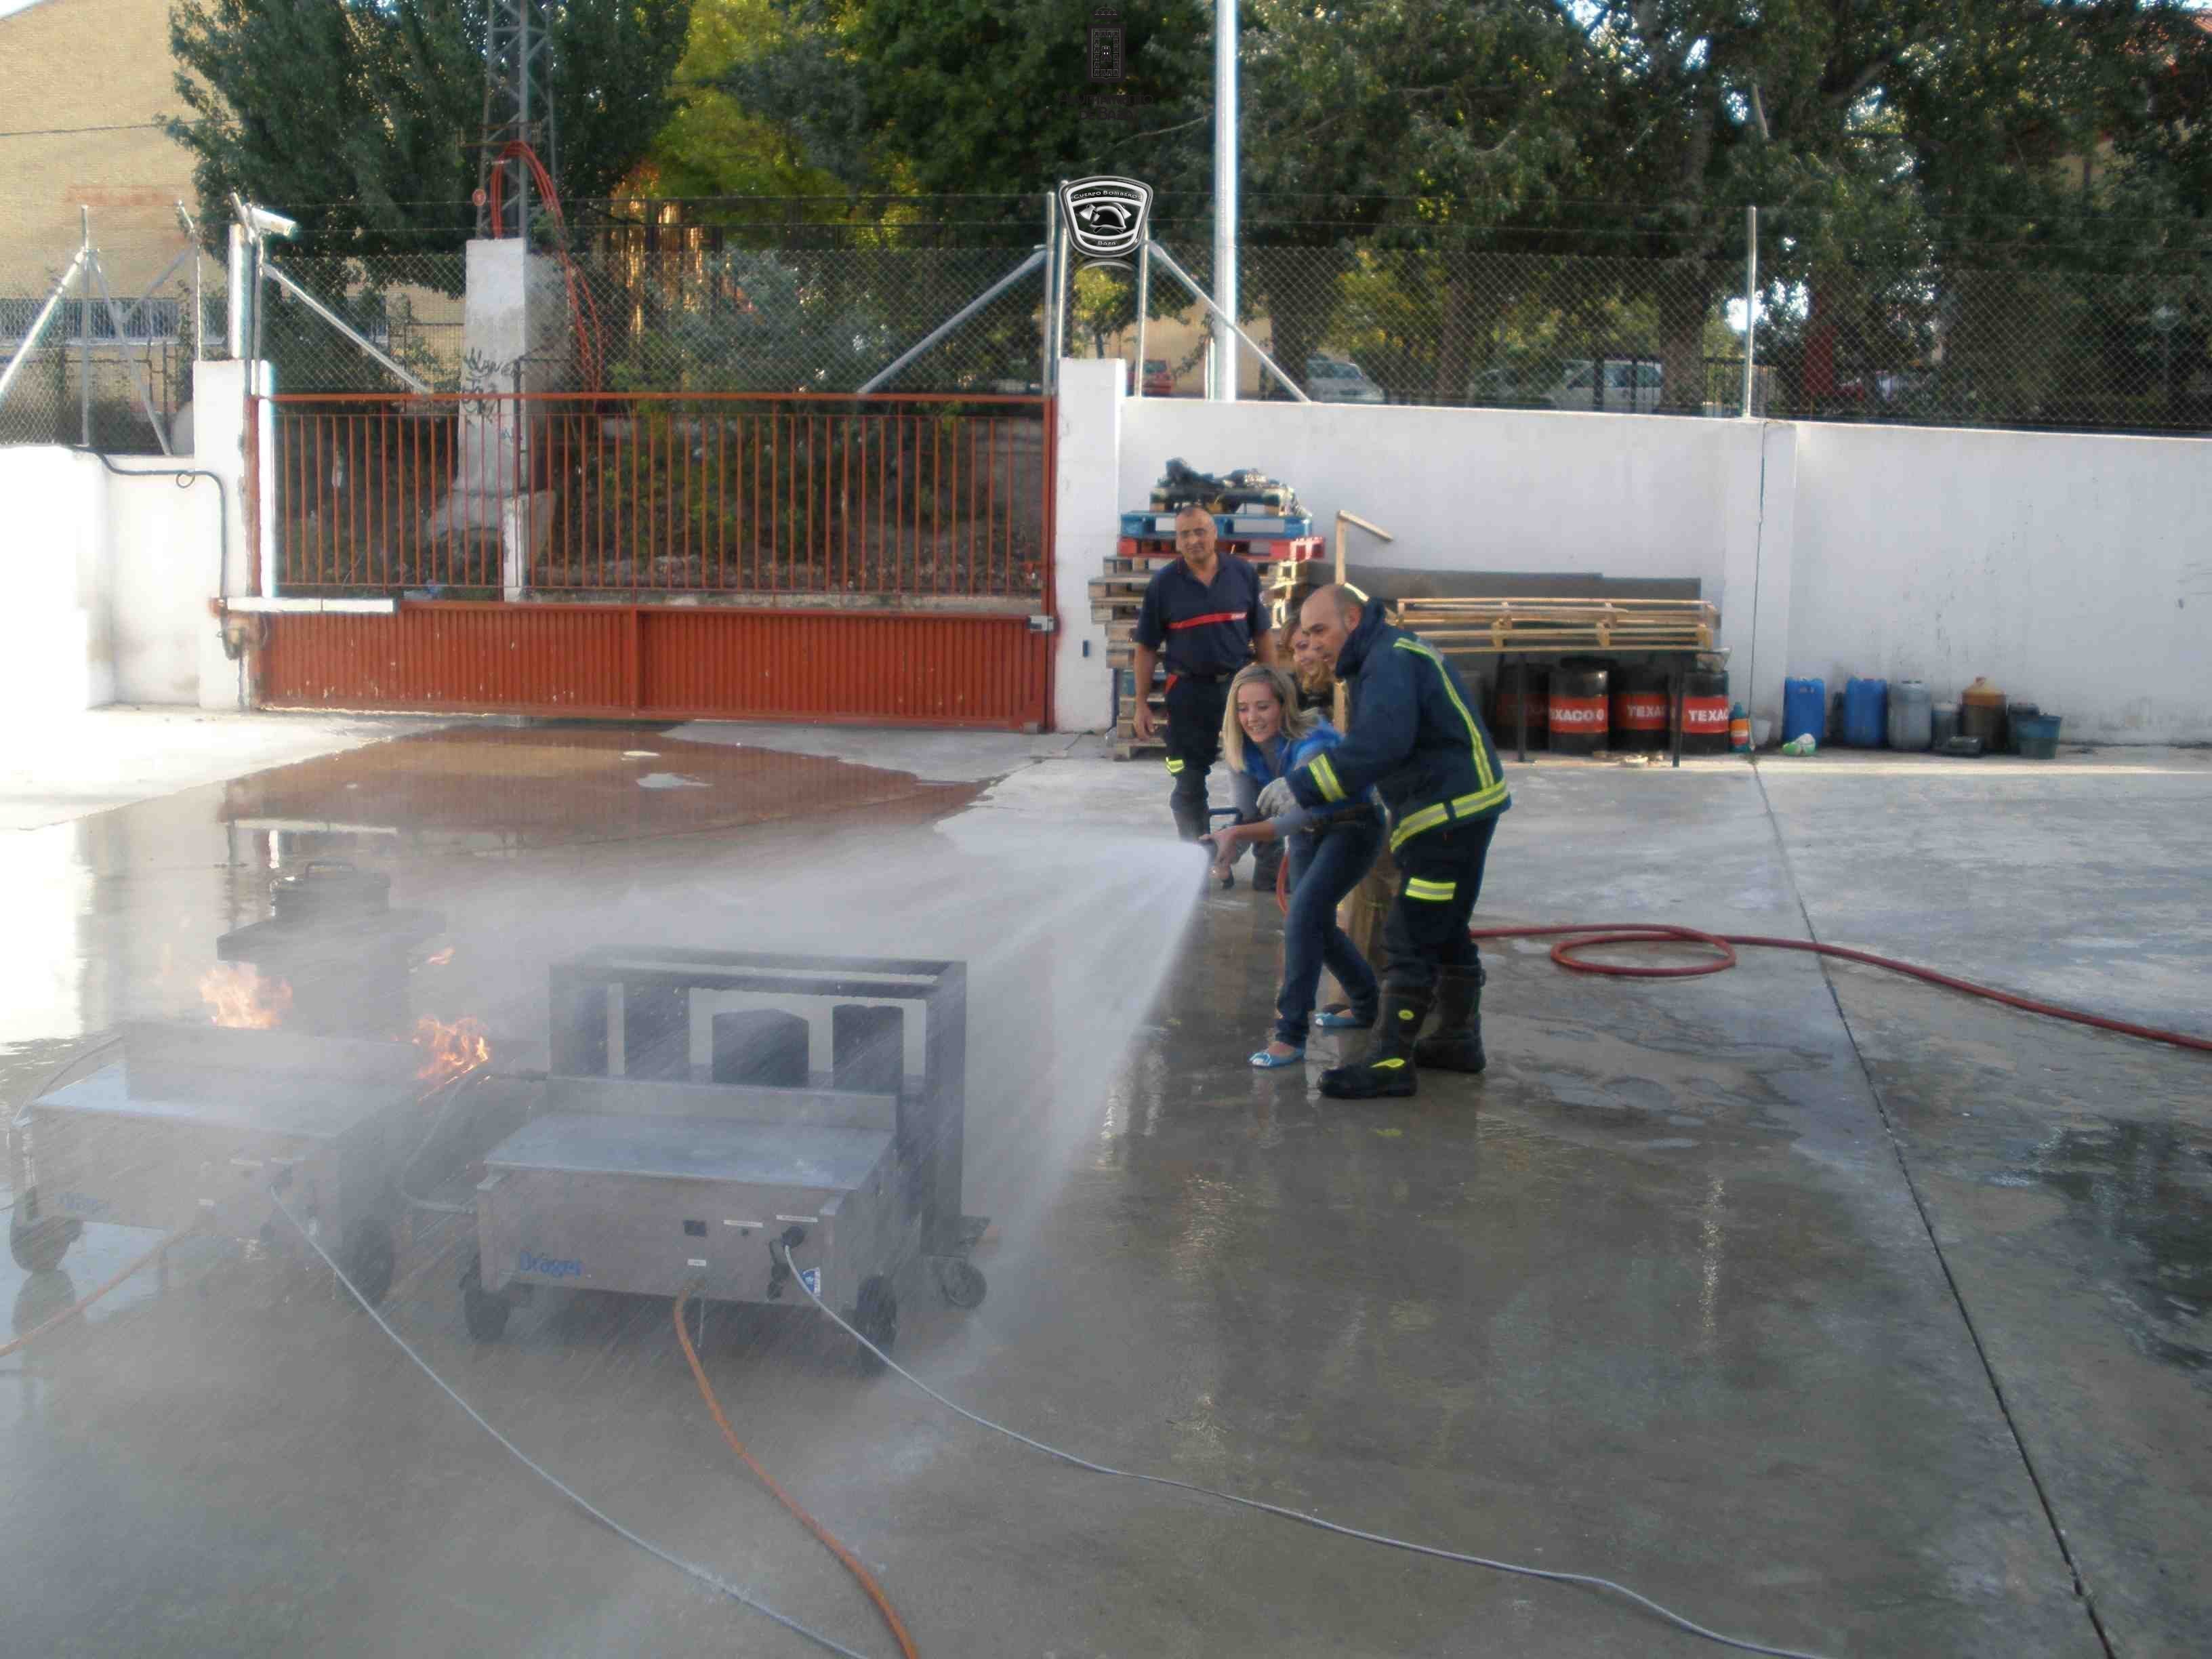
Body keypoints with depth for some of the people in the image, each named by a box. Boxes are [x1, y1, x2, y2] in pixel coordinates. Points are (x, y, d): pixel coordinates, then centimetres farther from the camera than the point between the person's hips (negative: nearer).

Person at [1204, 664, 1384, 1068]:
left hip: (1353, 828, -8)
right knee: (1317, 923, 17)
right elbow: (1248, 814, -11)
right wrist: (1227, 842, -33)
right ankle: (1368, 1004, 41)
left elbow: (1301, 815, -42)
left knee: (1302, 917, -22)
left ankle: (1291, 1035, -18)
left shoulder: (1312, 742, -34)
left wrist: (1239, 833, -53)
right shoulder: (1243, 748, -14)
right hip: (1308, 834, 8)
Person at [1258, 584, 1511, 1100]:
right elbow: (1379, 744, 16)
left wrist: (1301, 786, -32)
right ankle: (1459, 1039, 30)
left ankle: (1391, 1061, -7)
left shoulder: (1391, 660, -17)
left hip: (1451, 813, -11)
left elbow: (1379, 744, -32)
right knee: (1445, 932, 19)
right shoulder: (1389, 655, 18)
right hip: (1456, 811, 11)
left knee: (1410, 938, -10)